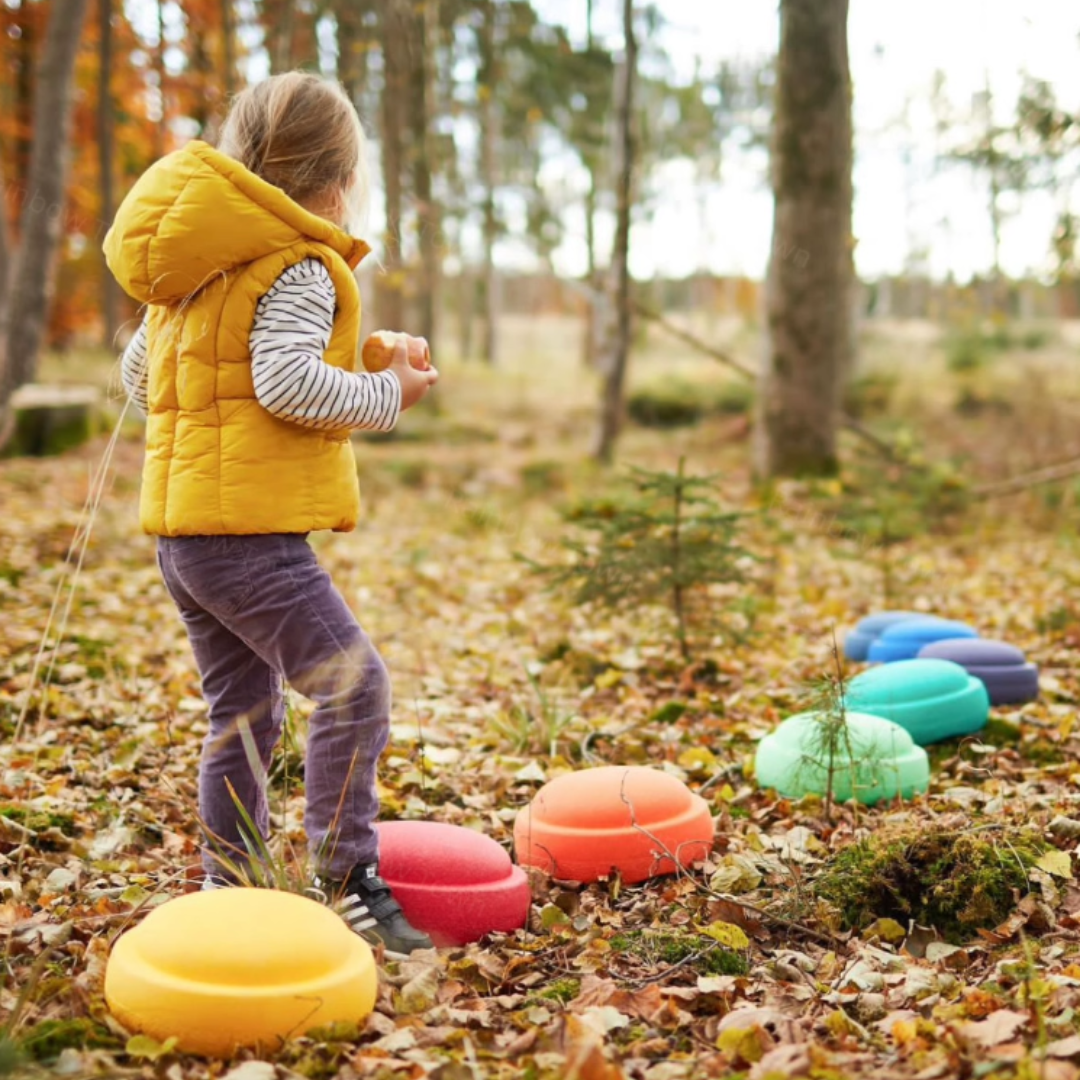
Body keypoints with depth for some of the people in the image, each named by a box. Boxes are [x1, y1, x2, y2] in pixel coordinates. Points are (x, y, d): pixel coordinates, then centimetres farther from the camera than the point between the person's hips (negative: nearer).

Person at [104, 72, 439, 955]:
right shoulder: (299, 268, -9)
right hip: (250, 527, -10)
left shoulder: (194, 269, 18)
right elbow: (289, 381, -23)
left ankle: (231, 890, 23)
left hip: (182, 528, 10)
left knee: (242, 714, 16)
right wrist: (385, 394, -10)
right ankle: (348, 880, -15)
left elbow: (139, 372, 24)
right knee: (351, 683, -11)